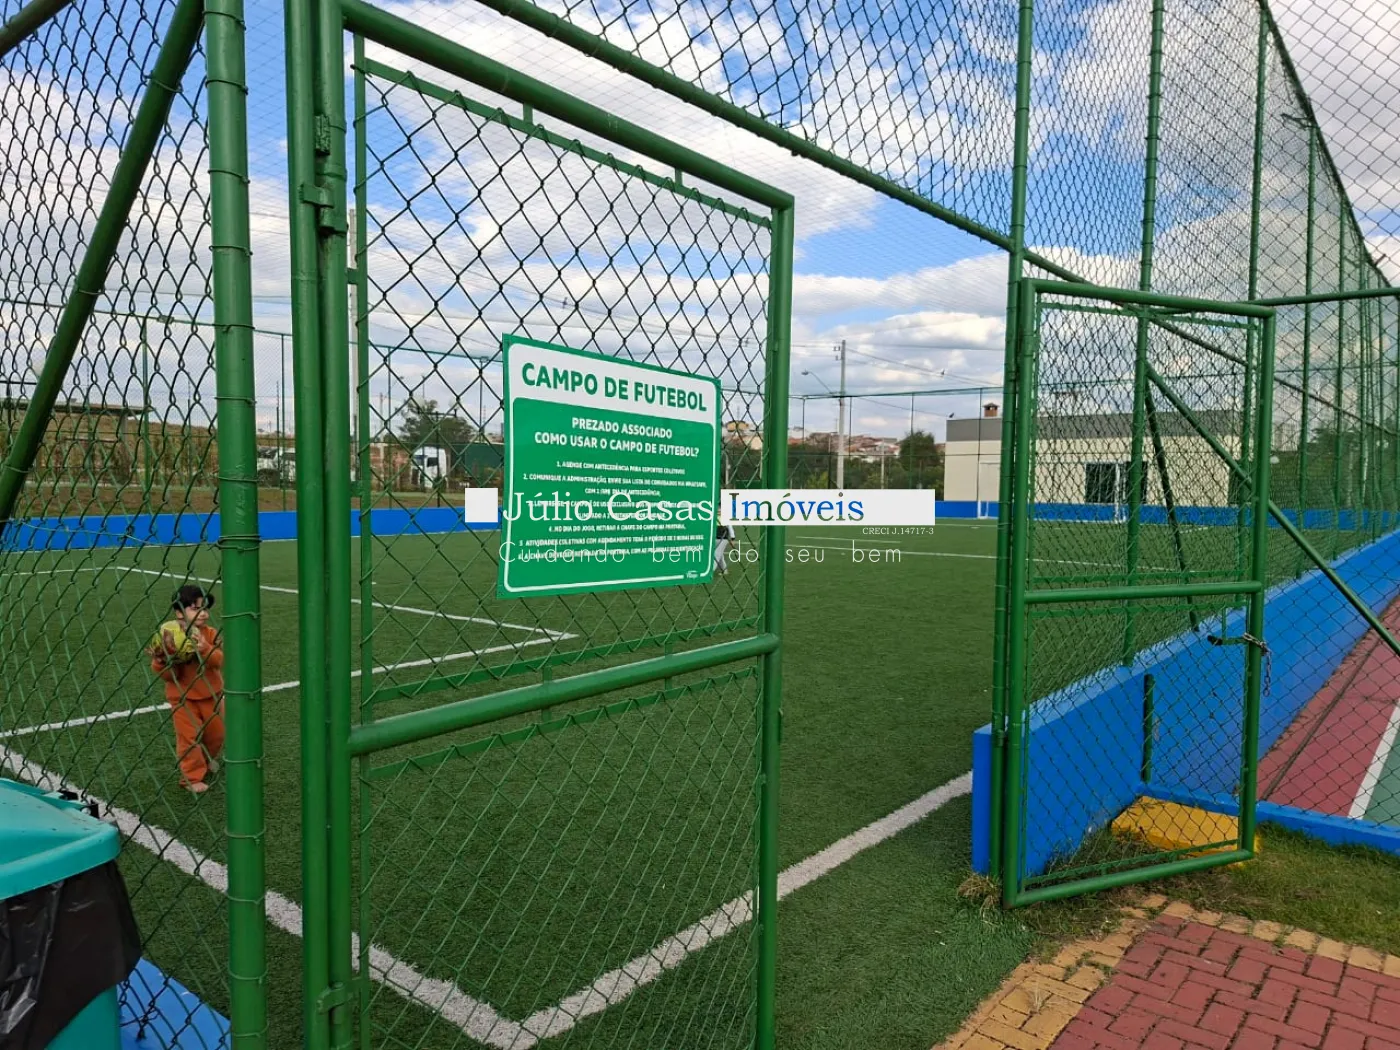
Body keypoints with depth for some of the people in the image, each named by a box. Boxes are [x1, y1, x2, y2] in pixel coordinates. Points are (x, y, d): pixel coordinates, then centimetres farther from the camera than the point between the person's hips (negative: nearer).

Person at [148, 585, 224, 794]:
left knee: (216, 733, 14)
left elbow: (219, 661, -21)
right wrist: (160, 659, -30)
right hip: (182, 697, -3)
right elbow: (168, 675, -12)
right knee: (189, 737, 0)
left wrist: (205, 649, -38)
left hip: (210, 695, 3)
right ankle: (193, 777, 13)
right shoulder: (169, 638, -13)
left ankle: (207, 760, 42)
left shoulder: (211, 635, -6)